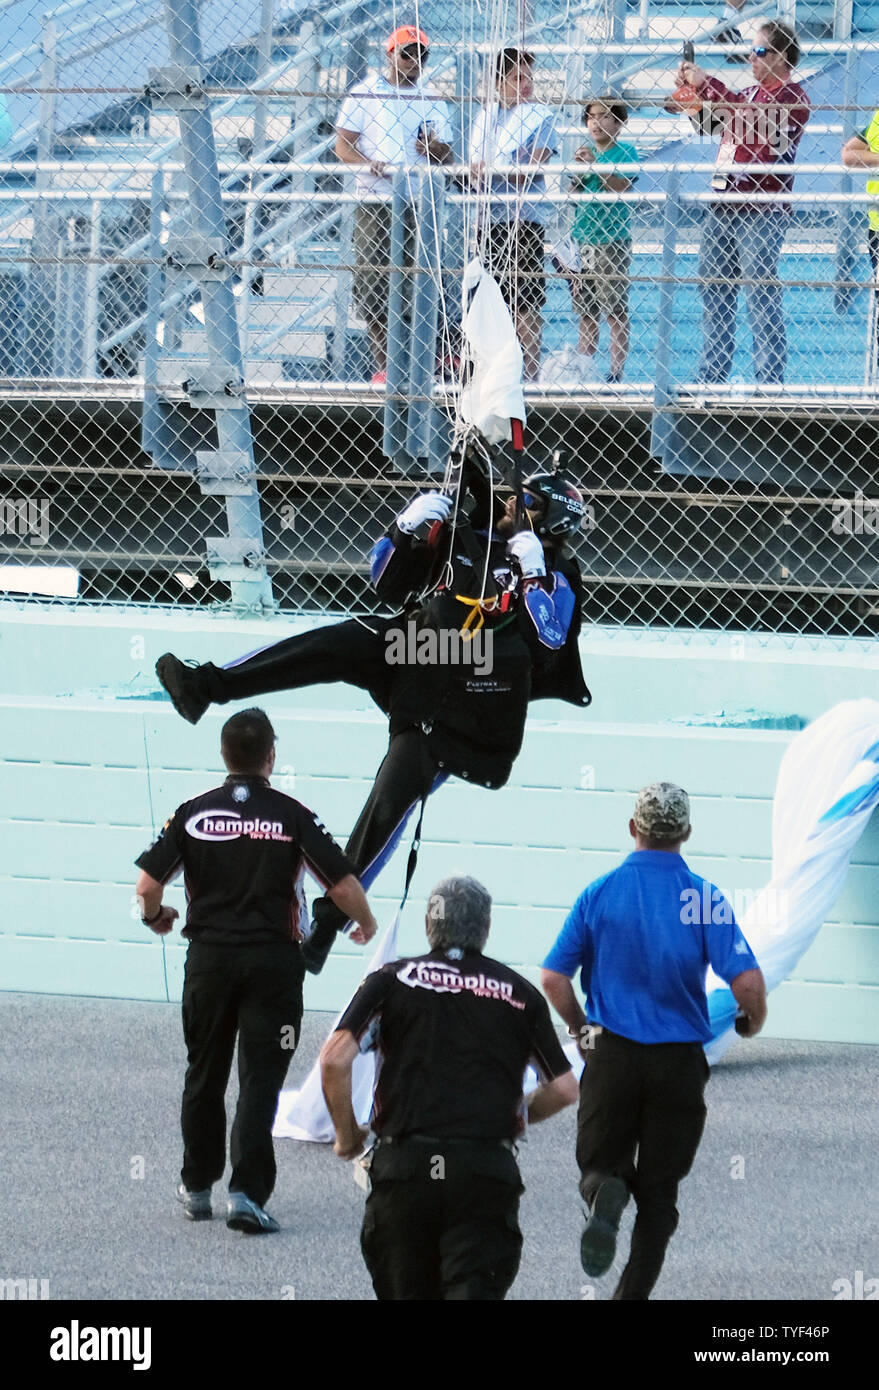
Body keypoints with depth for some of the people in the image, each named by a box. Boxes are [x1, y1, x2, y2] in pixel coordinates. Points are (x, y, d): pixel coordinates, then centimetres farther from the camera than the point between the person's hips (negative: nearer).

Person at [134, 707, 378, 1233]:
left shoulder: (194, 813, 0)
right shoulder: (292, 816, -6)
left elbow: (148, 884, -3)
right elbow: (344, 885, -8)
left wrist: (156, 917, 20)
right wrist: (367, 923, 13)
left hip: (209, 957, 2)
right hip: (273, 959, -2)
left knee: (204, 1076, 17)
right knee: (261, 1080, -2)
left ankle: (197, 1187, 27)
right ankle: (247, 1192, -12)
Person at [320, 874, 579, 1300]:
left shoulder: (391, 980, 9)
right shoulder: (520, 994, 13)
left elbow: (334, 1060, -4)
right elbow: (565, 1089, 15)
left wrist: (347, 1136, 10)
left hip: (404, 1166, 0)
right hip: (488, 1167, 0)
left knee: (408, 1292, 15)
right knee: (475, 1290, -10)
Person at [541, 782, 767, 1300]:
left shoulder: (600, 892, -2)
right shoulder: (704, 897, -6)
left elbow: (553, 979, -3)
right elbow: (747, 984, -14)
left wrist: (581, 1028, 16)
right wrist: (753, 1023, 8)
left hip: (611, 1052, 0)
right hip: (680, 1059, 0)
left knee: (600, 1164, 12)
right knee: (659, 1188, 12)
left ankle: (605, 1193, -23)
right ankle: (634, 1291, 5)